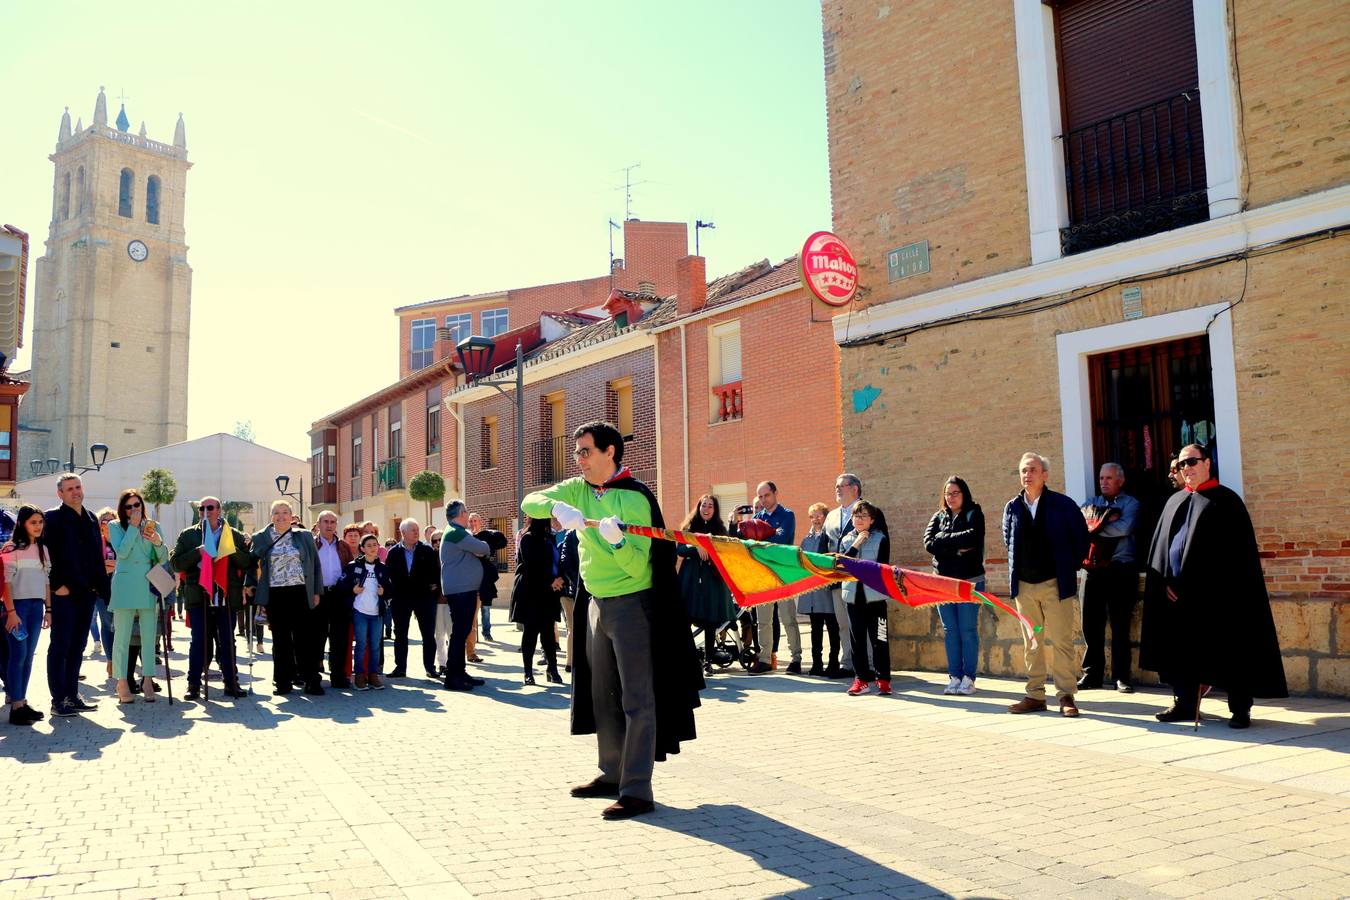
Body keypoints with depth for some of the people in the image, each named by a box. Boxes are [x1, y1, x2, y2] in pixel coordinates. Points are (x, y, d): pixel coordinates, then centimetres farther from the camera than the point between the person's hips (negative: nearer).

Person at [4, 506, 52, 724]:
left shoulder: (43, 549, 12)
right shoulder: (14, 549, -6)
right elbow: (6, 581, -10)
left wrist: (48, 609, 10)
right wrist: (11, 611, -16)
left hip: (36, 606, 6)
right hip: (17, 604, -6)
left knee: (28, 656, 7)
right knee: (18, 654, -7)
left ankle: (22, 701, 13)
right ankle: (16, 706, -4)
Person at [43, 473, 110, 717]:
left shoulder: (91, 519, 16)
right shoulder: (53, 518, -3)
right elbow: (47, 554, -12)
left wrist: (102, 587, 12)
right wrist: (57, 585, -19)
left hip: (87, 592, 6)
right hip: (64, 593, -6)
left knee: (77, 646, 11)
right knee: (60, 646, -3)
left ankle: (72, 696, 18)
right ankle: (58, 700, 2)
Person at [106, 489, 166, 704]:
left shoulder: (153, 526, 12)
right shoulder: (116, 527, 5)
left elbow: (163, 559, 9)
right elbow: (122, 552, -12)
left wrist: (159, 544, -11)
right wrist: (133, 526, -9)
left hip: (149, 587, 3)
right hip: (125, 587, -2)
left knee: (149, 637, 4)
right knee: (122, 638, 0)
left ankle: (147, 682, 10)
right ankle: (122, 684, 7)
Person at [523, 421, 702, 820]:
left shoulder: (634, 498, -17)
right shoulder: (578, 490, 4)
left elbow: (638, 567, -21)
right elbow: (530, 502, -5)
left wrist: (617, 541, -40)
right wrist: (555, 507, -24)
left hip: (631, 604, -8)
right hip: (597, 604, 8)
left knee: (637, 699, -5)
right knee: (603, 695, 16)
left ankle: (637, 790, -3)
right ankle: (612, 773, 29)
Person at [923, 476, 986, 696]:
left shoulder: (974, 514, 2)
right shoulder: (938, 517, 12)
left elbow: (972, 538, -18)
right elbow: (929, 543, -3)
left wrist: (944, 538, -9)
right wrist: (957, 546, -12)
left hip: (969, 580, -4)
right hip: (943, 580, 4)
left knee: (968, 630, -2)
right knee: (950, 631, 6)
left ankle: (968, 678, 4)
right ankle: (954, 677, 11)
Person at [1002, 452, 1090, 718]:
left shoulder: (1062, 504, -4)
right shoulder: (1012, 507, 7)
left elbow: (1081, 537, 3)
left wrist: (1072, 567, 5)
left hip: (1055, 583, -4)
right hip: (1024, 585, 4)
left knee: (1061, 642, -2)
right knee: (1031, 643, 9)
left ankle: (1066, 696, 5)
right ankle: (1035, 695, 16)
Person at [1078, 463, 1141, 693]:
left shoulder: (1130, 503, 3)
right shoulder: (1091, 504, 16)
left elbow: (1124, 528, -16)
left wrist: (1095, 529, -8)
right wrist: (1106, 524, -10)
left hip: (1120, 571, -4)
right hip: (1094, 570, 4)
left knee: (1120, 626, 1)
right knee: (1091, 624, 4)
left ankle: (1121, 677, 9)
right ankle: (1092, 675, 11)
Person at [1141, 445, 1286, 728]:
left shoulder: (1225, 500, -2)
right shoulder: (1175, 502, 15)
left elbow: (1239, 550, -8)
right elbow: (1160, 543, 13)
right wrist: (1166, 581, 0)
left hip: (1216, 592, -5)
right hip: (1177, 592, 6)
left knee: (1228, 650, 0)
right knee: (1182, 649, 10)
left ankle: (1240, 708, 10)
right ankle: (1185, 703, 20)